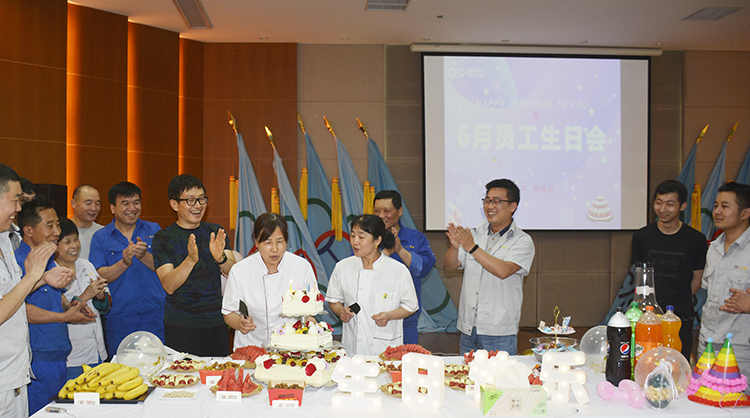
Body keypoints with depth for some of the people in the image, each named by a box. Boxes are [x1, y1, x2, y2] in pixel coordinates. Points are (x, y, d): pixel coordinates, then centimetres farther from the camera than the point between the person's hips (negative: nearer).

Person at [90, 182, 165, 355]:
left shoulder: (153, 230, 6)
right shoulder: (100, 237, 4)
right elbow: (100, 277, -5)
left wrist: (144, 256, -21)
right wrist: (124, 263, -22)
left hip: (155, 316, 1)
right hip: (119, 319, 0)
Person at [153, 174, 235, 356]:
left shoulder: (215, 232, 7)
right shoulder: (163, 238, -2)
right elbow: (168, 286, -13)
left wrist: (220, 257, -25)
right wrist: (190, 260, -30)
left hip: (216, 322, 3)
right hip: (180, 326, -3)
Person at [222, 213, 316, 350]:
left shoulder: (303, 267, -1)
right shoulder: (239, 271, -4)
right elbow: (229, 313, 5)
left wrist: (308, 318, -10)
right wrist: (240, 323, -16)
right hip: (252, 346, 0)